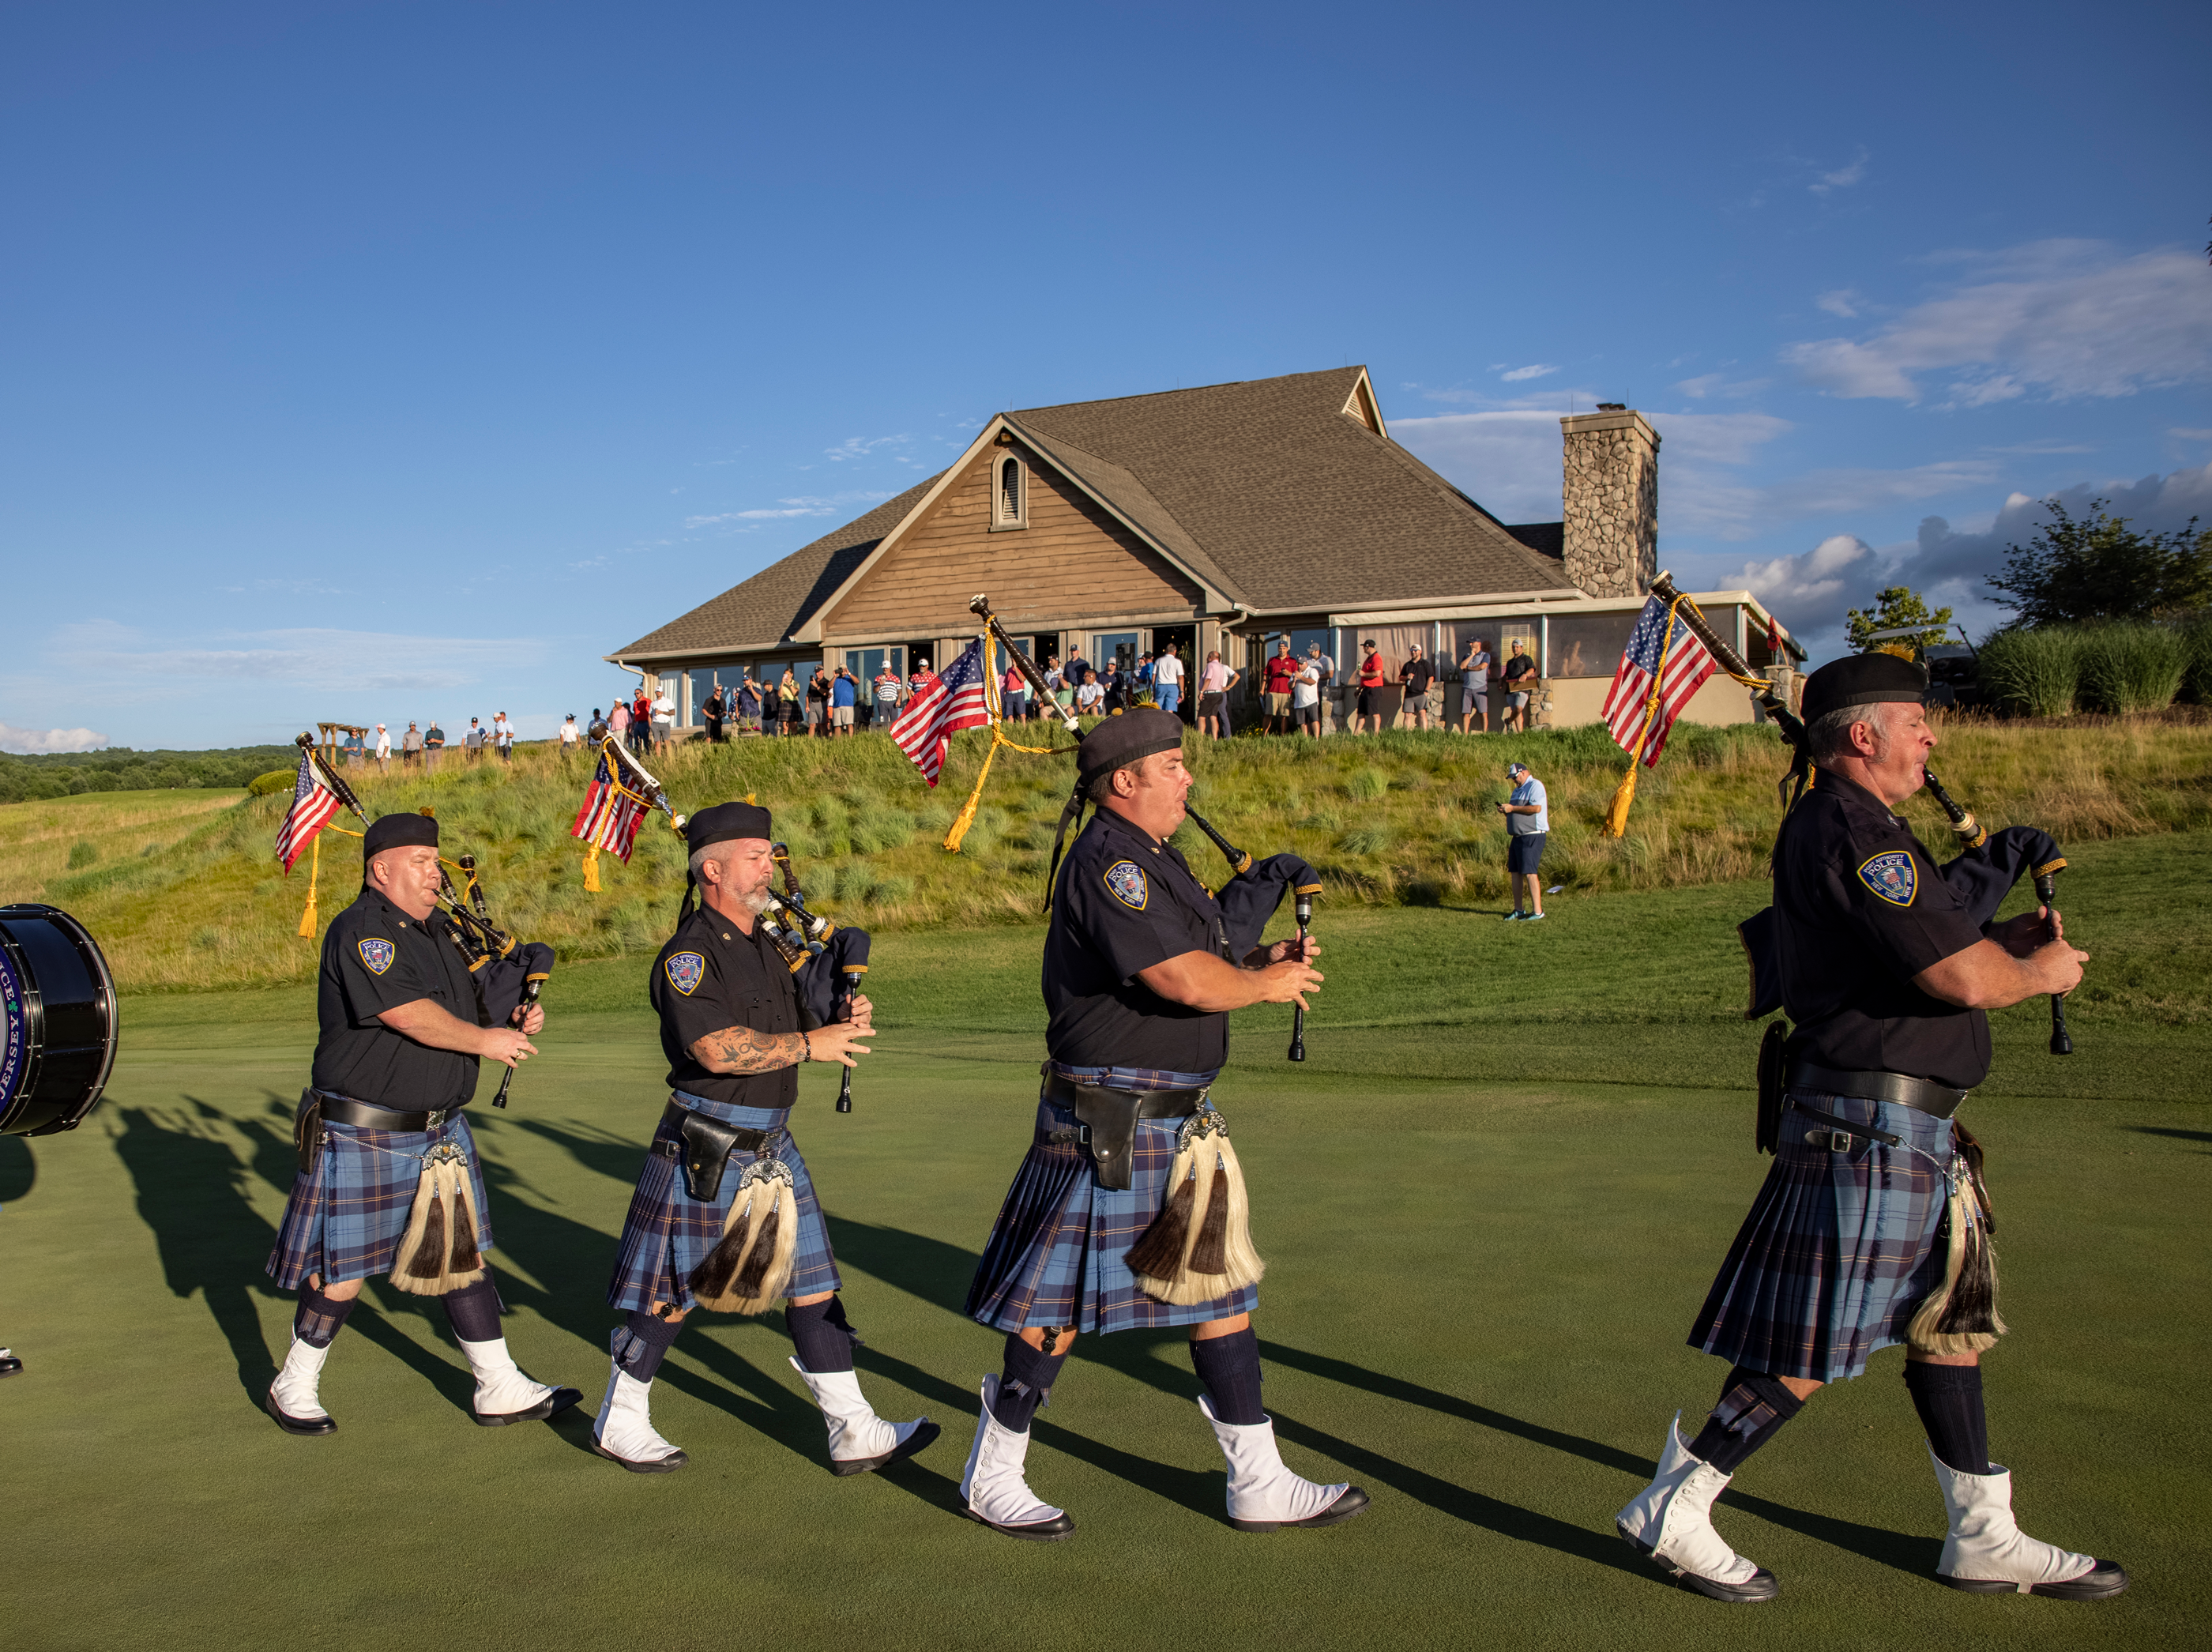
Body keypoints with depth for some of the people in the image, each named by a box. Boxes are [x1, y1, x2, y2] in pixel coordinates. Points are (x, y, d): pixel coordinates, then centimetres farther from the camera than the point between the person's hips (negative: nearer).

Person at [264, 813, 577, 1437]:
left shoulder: (432, 934, 12)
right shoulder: (360, 930, -17)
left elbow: (462, 1011, 17)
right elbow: (407, 1014, -26)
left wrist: (515, 1021, -2)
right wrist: (487, 1040, -17)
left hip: (439, 1130, 8)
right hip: (363, 1136, -8)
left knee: (464, 1253, 10)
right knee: (343, 1270, 4)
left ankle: (501, 1389, 17)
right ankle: (293, 1387, 25)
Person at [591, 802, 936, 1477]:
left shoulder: (763, 945, 12)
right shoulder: (689, 954, -16)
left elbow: (784, 1023, 19)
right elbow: (718, 1048, -28)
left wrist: (842, 1018, -2)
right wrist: (811, 1044, -20)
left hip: (771, 1145, 8)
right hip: (704, 1149, -8)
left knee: (812, 1281, 7)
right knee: (672, 1292, 6)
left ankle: (853, 1432, 13)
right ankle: (620, 1423, 25)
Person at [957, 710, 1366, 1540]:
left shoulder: (1155, 859, 16)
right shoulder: (1107, 862, -17)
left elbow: (1198, 970, 20)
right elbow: (1183, 981, -26)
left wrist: (1255, 962, 2)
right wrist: (1266, 984, -9)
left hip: (1177, 1122, 10)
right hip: (1110, 1122, -10)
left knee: (1223, 1288, 12)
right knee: (1061, 1306, 2)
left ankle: (1260, 1484, 22)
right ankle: (991, 1478, 20)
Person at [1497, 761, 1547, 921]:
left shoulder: (1535, 786, -9)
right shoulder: (1518, 789, 20)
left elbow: (1536, 808, -22)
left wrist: (1512, 808, -18)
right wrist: (1505, 810, 4)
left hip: (1532, 837, -10)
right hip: (1518, 836, 10)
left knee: (1529, 872, -14)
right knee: (1514, 871, 9)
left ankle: (1537, 911, -13)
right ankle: (1518, 910, 16)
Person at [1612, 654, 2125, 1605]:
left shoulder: (1858, 828, 17)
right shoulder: (1849, 829, -19)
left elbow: (1929, 950, 21)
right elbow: (1963, 978, -24)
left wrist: (2006, 944, 4)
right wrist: (2040, 972, -3)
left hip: (1912, 1131, 11)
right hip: (1870, 1126, -11)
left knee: (1951, 1320, 17)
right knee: (1817, 1344, -4)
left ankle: (1984, 1537, 28)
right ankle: (1671, 1510, 6)